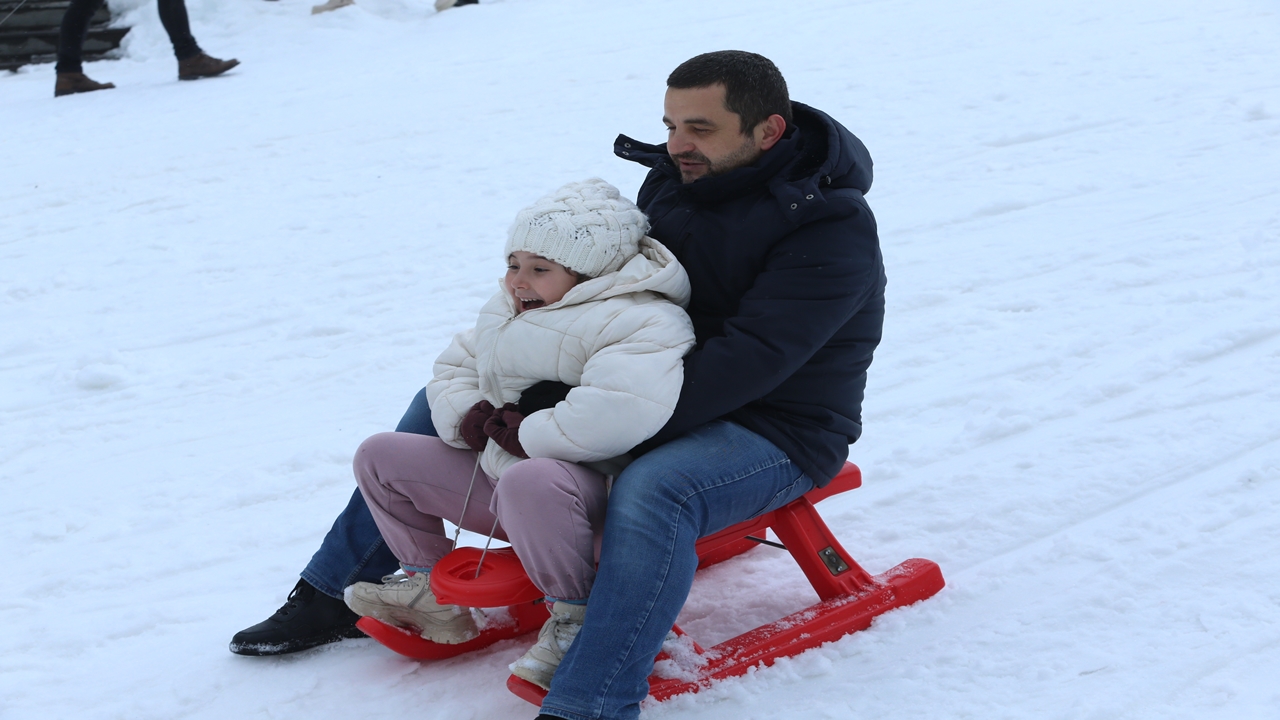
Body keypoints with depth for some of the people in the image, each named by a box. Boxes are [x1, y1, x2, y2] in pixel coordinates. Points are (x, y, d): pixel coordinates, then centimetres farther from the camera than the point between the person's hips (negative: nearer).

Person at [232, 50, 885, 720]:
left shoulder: (832, 229, -22)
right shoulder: (672, 180, 1)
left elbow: (744, 365, -30)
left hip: (775, 426, -8)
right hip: (662, 393, 8)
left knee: (650, 492, -42)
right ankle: (333, 593, 17)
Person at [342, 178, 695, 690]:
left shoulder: (640, 322, -20)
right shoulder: (510, 310, 12)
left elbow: (620, 413, -39)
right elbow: (454, 367, 21)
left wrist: (524, 434, -25)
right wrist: (470, 418, -4)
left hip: (595, 492, -9)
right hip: (498, 478, 10)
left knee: (529, 482, -44)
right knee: (381, 456, 12)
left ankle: (575, 619, -25)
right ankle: (430, 592, 20)